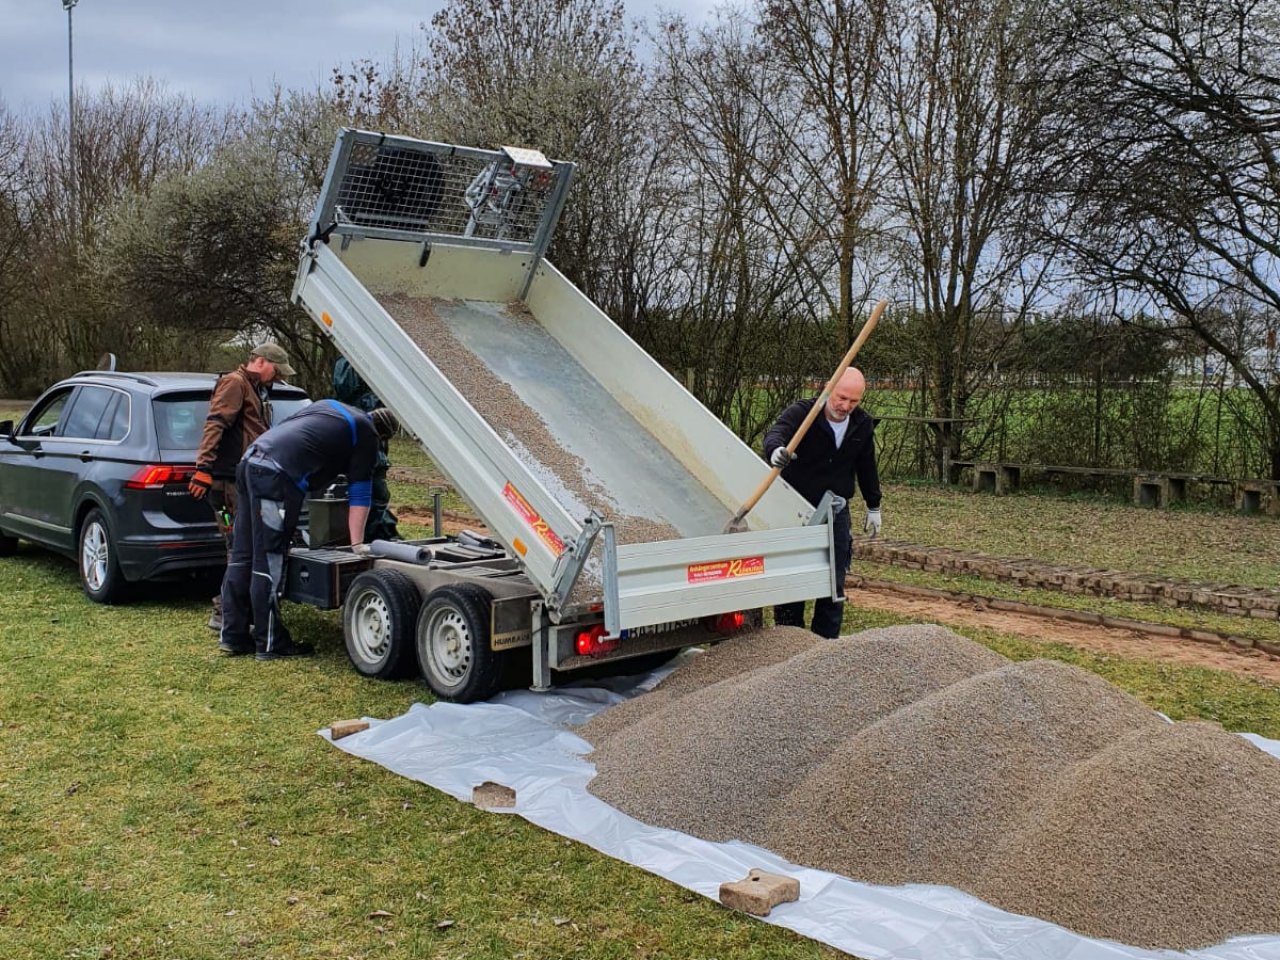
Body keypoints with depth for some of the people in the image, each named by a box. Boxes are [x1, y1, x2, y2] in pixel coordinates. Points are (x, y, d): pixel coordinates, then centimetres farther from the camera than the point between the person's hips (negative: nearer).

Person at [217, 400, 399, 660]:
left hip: (250, 460, 9)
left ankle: (232, 636, 18)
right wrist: (357, 544, 5)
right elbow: (359, 494, 4)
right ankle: (270, 644, 4)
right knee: (269, 562, -4)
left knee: (242, 555, 11)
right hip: (278, 475, -9)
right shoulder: (366, 435, 6)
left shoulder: (329, 406, 27)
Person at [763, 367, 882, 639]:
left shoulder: (863, 425, 1)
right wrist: (776, 451, -60)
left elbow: (866, 467, 15)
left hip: (836, 514, 4)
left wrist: (874, 507, 21)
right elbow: (775, 433, -36)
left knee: (833, 584, 5)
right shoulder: (801, 412, -15)